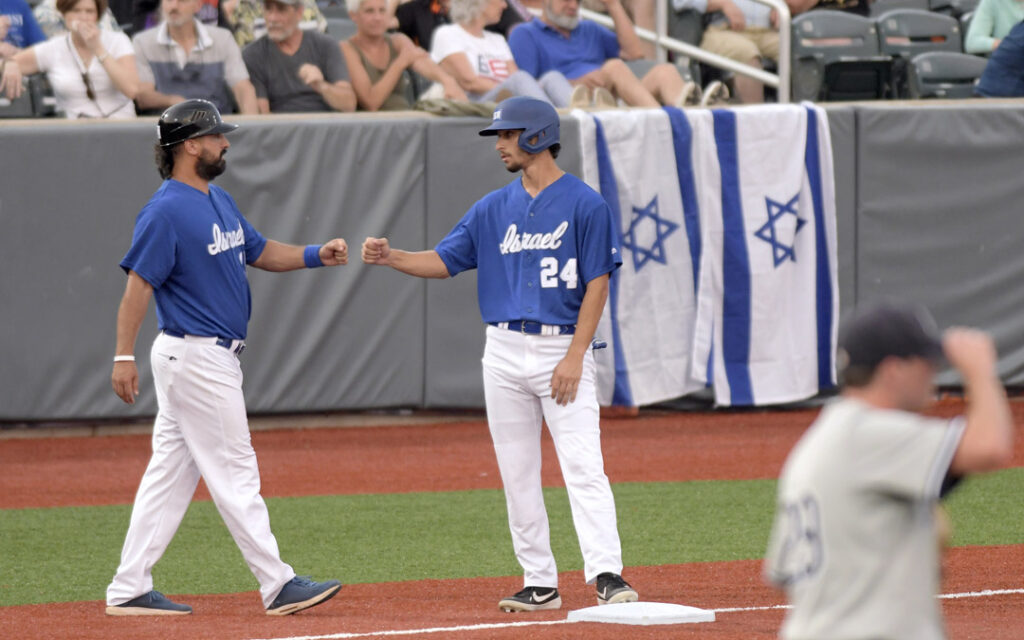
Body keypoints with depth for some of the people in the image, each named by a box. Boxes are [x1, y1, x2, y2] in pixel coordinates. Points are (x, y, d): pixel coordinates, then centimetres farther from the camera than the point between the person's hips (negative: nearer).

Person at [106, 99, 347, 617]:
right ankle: (278, 586, -3)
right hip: (194, 357, -10)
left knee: (171, 473, 10)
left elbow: (259, 252, 24)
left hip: (213, 357, 10)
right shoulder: (166, 211, -16)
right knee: (233, 473, -5)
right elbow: (139, 284, -19)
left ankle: (130, 590, 12)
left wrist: (316, 255, 8)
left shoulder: (219, 201, 14)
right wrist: (124, 356, -25)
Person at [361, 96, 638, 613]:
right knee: (517, 474, 5)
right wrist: (391, 257, -7)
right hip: (505, 352, 6)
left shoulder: (585, 204, -5)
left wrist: (575, 356, -15)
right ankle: (540, 584, 11)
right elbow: (444, 261, 11)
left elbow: (597, 284, -7)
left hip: (563, 350, -6)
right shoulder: (493, 209, 11)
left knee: (583, 465, -15)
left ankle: (606, 575, -20)